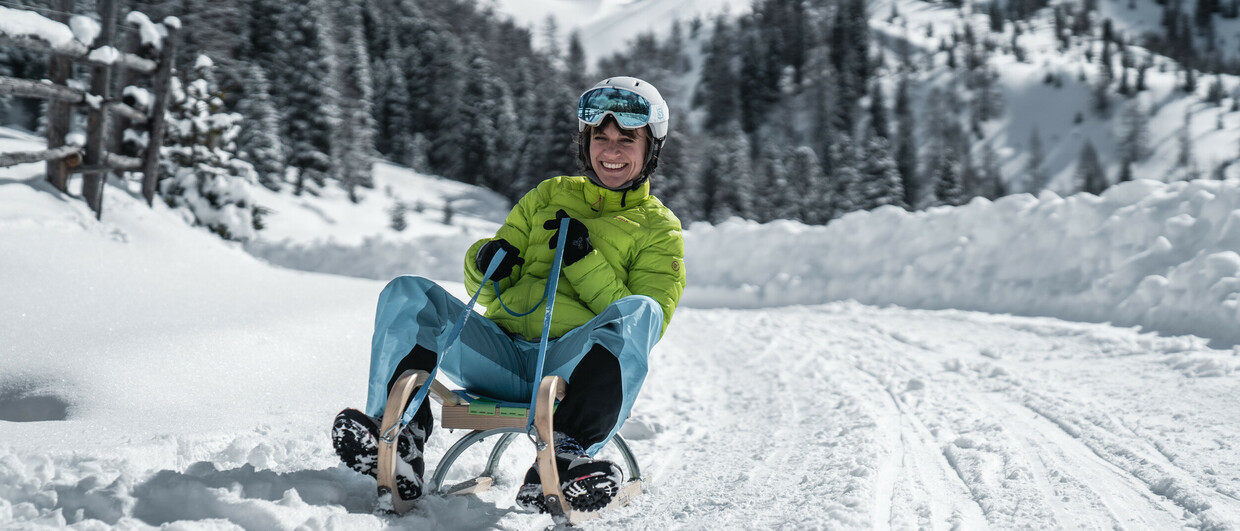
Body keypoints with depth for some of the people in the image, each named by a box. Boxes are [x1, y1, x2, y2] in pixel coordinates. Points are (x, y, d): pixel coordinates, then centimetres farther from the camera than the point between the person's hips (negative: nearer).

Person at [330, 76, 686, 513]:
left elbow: (644, 324, -2)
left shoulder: (660, 230, 13)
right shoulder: (549, 195, 24)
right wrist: (485, 264, -1)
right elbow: (487, 294, 23)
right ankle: (400, 439, -31)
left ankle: (567, 455, -50)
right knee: (407, 294, -14)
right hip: (503, 354, 4)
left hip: (572, 366, -3)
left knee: (640, 311, -33)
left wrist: (585, 261, -11)